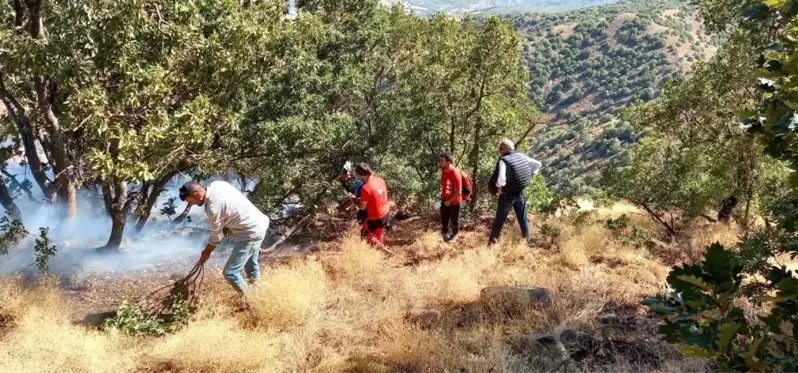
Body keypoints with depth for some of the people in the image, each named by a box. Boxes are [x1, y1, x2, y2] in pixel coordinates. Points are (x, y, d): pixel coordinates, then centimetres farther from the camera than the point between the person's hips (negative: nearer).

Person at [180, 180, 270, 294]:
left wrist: (207, 252, 8)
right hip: (259, 223, 10)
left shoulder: (213, 208, -26)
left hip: (251, 234, -10)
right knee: (251, 263, 30)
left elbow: (217, 235, -9)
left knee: (230, 272, -4)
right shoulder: (217, 184, -2)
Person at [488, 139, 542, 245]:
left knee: (499, 220, 10)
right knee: (523, 219, 17)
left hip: (507, 195, -5)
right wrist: (530, 175, 13)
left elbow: (501, 178, -34)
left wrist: (499, 188, -16)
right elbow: (538, 164, 11)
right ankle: (527, 240, 23)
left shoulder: (503, 160, -20)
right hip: (520, 193, 5)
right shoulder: (522, 156, -1)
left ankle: (492, 241, 18)